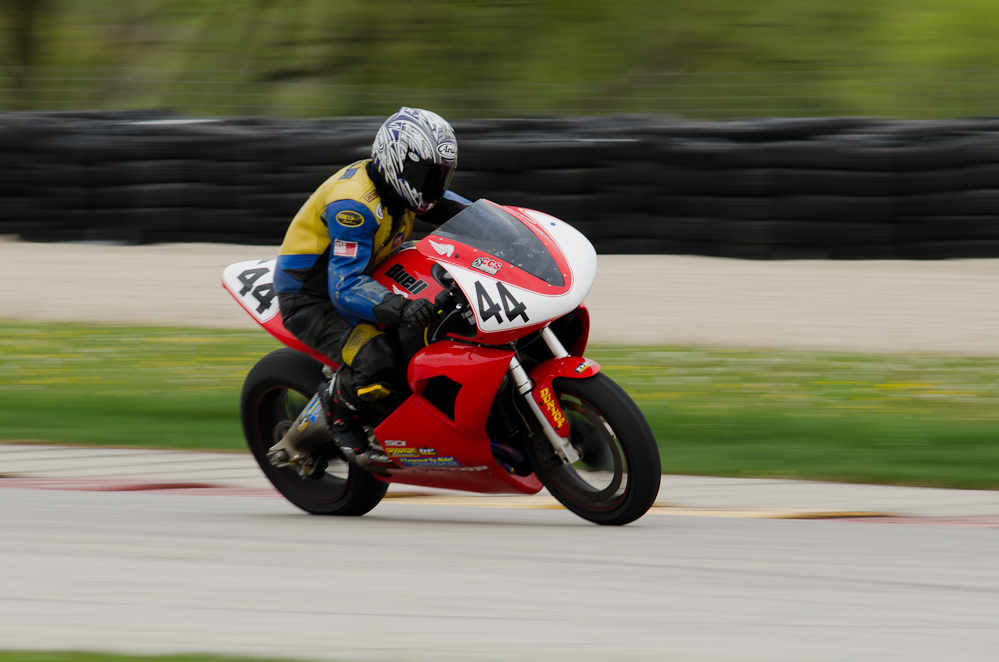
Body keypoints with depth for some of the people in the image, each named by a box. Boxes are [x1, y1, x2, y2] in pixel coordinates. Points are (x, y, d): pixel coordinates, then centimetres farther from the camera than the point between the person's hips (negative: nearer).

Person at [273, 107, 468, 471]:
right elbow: (345, 288, -37)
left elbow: (445, 204, 18)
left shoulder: (398, 188, -2)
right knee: (380, 365, -32)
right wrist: (401, 308, -53)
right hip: (310, 300, -9)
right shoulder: (354, 205, -30)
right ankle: (336, 405, -4)